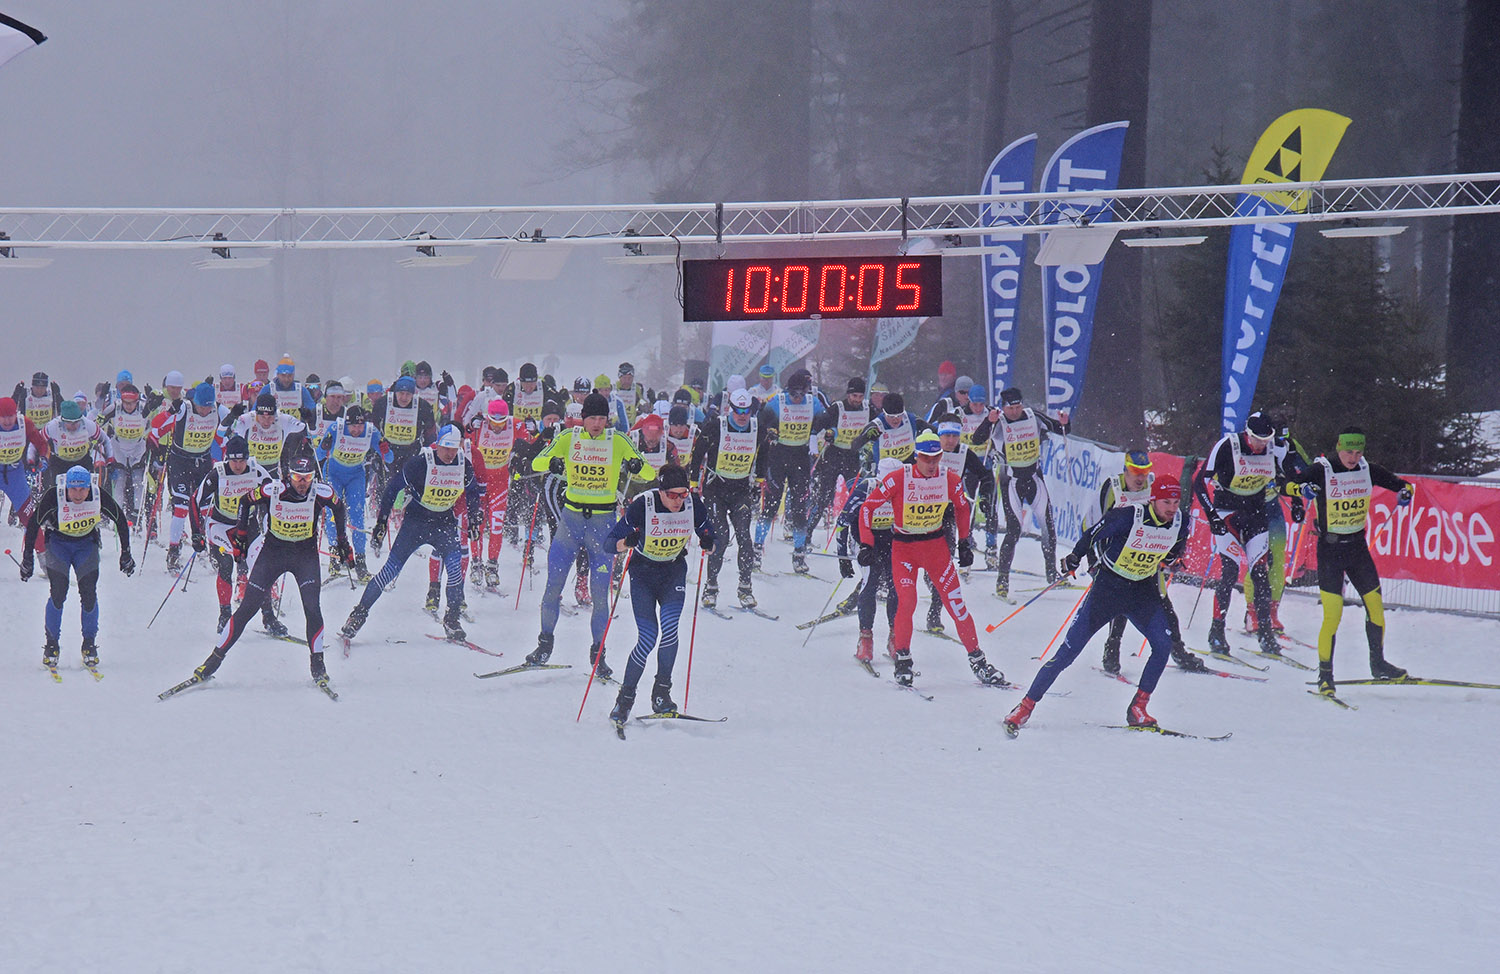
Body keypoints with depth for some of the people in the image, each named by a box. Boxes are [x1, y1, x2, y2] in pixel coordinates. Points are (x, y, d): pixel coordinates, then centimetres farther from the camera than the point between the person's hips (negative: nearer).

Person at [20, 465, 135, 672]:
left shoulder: (99, 497, -24)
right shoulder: (53, 496, -29)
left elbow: (121, 520, -7)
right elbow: (34, 523, -15)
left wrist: (126, 553, -2)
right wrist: (28, 557, -13)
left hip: (86, 543, 1)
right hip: (58, 542, -1)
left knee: (89, 594, -12)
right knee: (59, 592, -16)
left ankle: (89, 645, 5)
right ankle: (51, 644, 0)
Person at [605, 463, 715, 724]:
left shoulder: (693, 506, -13)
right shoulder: (642, 506, -22)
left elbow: (706, 531, 4)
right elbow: (611, 542, -18)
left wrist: (708, 543, -19)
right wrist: (627, 542, -40)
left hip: (674, 571, 2)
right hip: (643, 572, -2)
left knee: (669, 629, -19)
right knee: (648, 637, -12)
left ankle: (661, 693, -4)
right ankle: (625, 698, 4)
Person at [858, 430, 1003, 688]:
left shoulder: (949, 480, -7)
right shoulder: (898, 479, -16)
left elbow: (962, 508, 13)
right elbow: (868, 508, -9)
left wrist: (964, 543, 13)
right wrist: (867, 545, -14)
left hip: (936, 546, 2)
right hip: (903, 548, -2)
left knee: (956, 603, -1)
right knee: (907, 601, -20)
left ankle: (977, 661, 9)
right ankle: (902, 659, -5)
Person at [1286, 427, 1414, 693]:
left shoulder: (1368, 470, 1)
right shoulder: (1322, 471, -12)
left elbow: (1398, 483, 10)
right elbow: (1288, 484, -21)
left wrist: (1406, 490, -13)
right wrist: (1302, 488, -43)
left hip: (1358, 548, 5)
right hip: (1330, 549, -5)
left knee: (1375, 605, 5)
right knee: (1333, 614, -11)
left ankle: (1378, 664, 24)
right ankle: (1325, 674, 1)